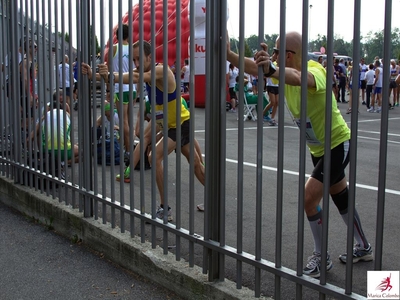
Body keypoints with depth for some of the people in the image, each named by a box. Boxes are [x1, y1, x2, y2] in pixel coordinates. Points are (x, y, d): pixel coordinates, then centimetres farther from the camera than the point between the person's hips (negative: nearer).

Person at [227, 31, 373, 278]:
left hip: (337, 145, -9)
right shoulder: (285, 72, -5)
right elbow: (255, 68, -15)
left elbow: (299, 78, -54)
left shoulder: (316, 71, -30)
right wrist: (229, 54, -29)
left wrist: (271, 70, -72)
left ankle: (321, 258, 5)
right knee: (342, 199, 19)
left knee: (309, 199, -13)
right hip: (318, 148, 9)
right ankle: (363, 248, 37)